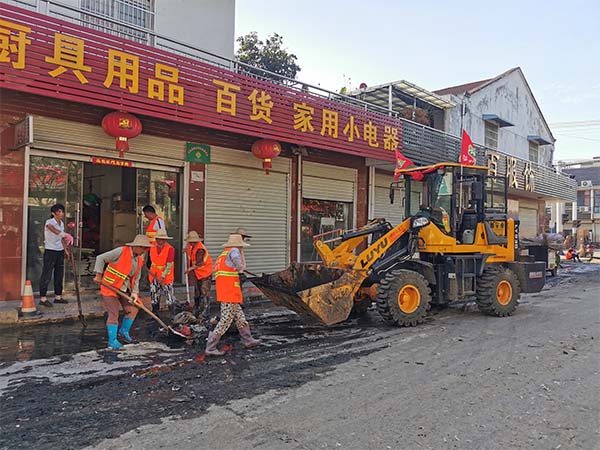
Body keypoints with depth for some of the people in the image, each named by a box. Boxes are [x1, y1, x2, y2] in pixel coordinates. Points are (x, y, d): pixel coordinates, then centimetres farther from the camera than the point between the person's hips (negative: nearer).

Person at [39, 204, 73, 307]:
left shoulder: (62, 223, 9)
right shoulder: (49, 222, -14)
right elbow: (53, 230, -38)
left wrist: (65, 249, 18)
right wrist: (65, 235, -56)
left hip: (60, 251, 7)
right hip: (50, 251, -7)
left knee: (59, 275, 12)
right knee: (46, 275, -3)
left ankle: (58, 296, 21)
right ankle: (43, 298, 6)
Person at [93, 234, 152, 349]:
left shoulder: (139, 260, 1)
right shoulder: (121, 251, -20)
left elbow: (136, 278, 7)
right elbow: (100, 258, -15)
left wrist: (134, 293, -4)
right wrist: (99, 275, -17)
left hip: (124, 289, 7)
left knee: (132, 309, 8)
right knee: (114, 313, -7)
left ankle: (124, 331, 30)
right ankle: (112, 341, 4)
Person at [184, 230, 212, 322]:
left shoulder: (200, 249, -25)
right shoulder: (190, 245, 0)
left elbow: (200, 263, -37)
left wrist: (191, 268, -49)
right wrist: (187, 251, 9)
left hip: (205, 273, -9)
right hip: (196, 274, 9)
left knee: (205, 294, -10)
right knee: (197, 293, 19)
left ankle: (206, 316, -7)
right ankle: (196, 313, 33)